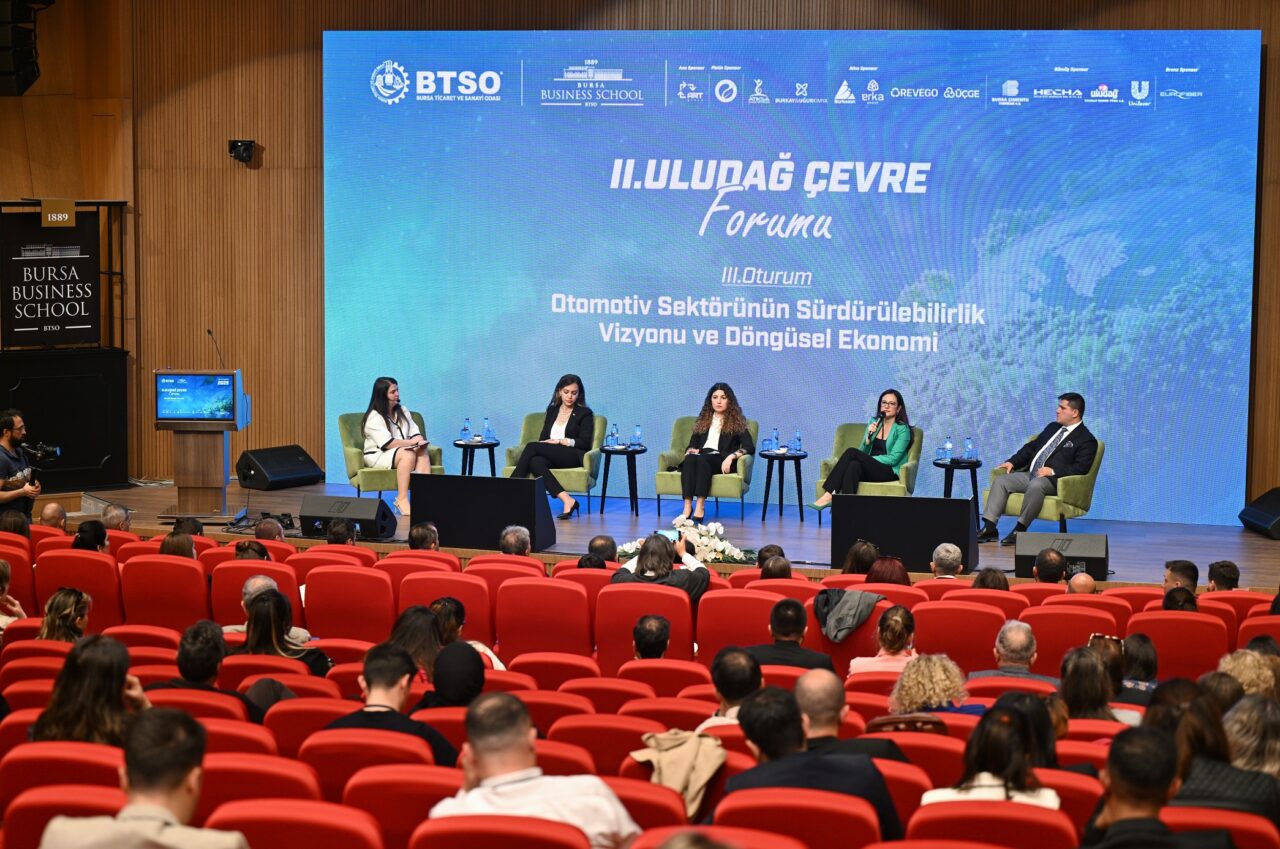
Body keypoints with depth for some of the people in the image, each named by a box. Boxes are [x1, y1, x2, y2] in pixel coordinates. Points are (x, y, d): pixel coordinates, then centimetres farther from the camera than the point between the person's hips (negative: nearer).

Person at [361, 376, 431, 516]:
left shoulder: (402, 412, 15)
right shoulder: (374, 418, -8)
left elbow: (415, 433, 9)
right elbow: (386, 443, -19)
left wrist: (419, 441, -15)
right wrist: (410, 442, -21)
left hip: (405, 451, 6)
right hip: (378, 456, -6)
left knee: (423, 453, -27)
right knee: (408, 454, -36)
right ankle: (402, 499, -37)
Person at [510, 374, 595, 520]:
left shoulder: (584, 413, 6)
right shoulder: (552, 410, 21)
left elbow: (585, 442, -2)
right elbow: (543, 437, 17)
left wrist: (560, 441, -11)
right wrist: (548, 442, -7)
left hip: (574, 457, -5)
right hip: (551, 456, 5)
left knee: (531, 446, -27)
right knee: (535, 462, -35)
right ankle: (567, 501, -47)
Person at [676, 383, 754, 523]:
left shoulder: (736, 421, 13)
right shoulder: (703, 421, 26)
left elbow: (749, 447, 1)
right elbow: (692, 444, 23)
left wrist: (731, 457, -16)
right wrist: (692, 451, -3)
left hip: (721, 461, -3)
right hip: (701, 457, 3)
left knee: (702, 459, -38)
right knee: (690, 458, -35)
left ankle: (700, 507, -47)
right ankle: (687, 507, -48)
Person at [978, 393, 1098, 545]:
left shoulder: (1087, 440, -2)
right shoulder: (1052, 428, 23)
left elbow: (1080, 468, -14)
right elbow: (1031, 447, 25)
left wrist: (1053, 470, -23)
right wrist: (1012, 462, 9)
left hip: (1053, 480, -8)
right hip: (1030, 474, 8)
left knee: (1035, 484, -39)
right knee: (1001, 480, -12)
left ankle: (1020, 529, -31)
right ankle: (989, 527, -21)